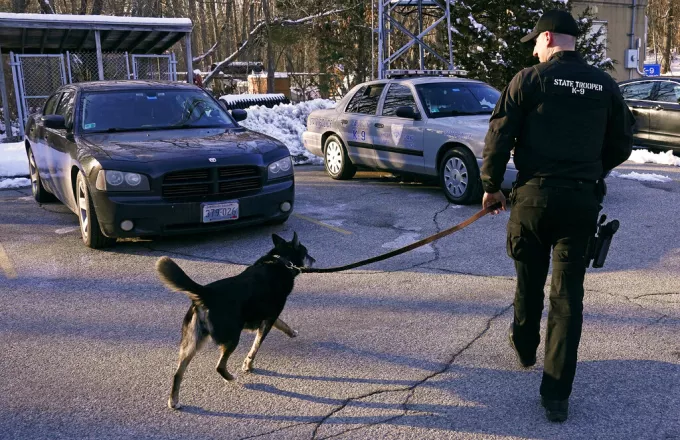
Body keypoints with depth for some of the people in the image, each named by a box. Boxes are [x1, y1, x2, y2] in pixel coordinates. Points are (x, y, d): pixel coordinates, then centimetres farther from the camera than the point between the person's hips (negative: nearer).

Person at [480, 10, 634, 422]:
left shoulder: (530, 79, -3)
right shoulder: (605, 85, 8)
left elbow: (498, 137, -7)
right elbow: (622, 146, 14)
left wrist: (491, 185, 6)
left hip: (534, 196, -2)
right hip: (583, 201, 2)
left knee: (529, 282, 19)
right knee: (569, 294, 5)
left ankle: (525, 347, 43)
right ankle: (557, 395, 6)